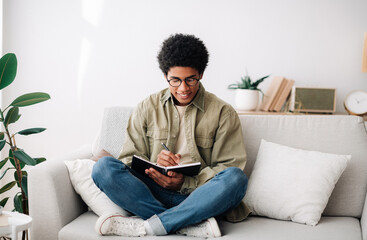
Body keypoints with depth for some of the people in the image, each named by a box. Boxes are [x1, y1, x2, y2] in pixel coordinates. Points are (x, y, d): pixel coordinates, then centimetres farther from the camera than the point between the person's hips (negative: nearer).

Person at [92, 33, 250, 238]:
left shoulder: (223, 113, 5)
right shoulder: (147, 108, 11)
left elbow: (230, 167, 0)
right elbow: (130, 157, 9)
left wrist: (185, 182, -15)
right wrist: (154, 164, -15)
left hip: (199, 198, -1)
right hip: (153, 192, 1)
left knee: (236, 178, -33)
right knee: (104, 167, -24)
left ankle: (144, 227, -28)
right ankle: (193, 226, -31)